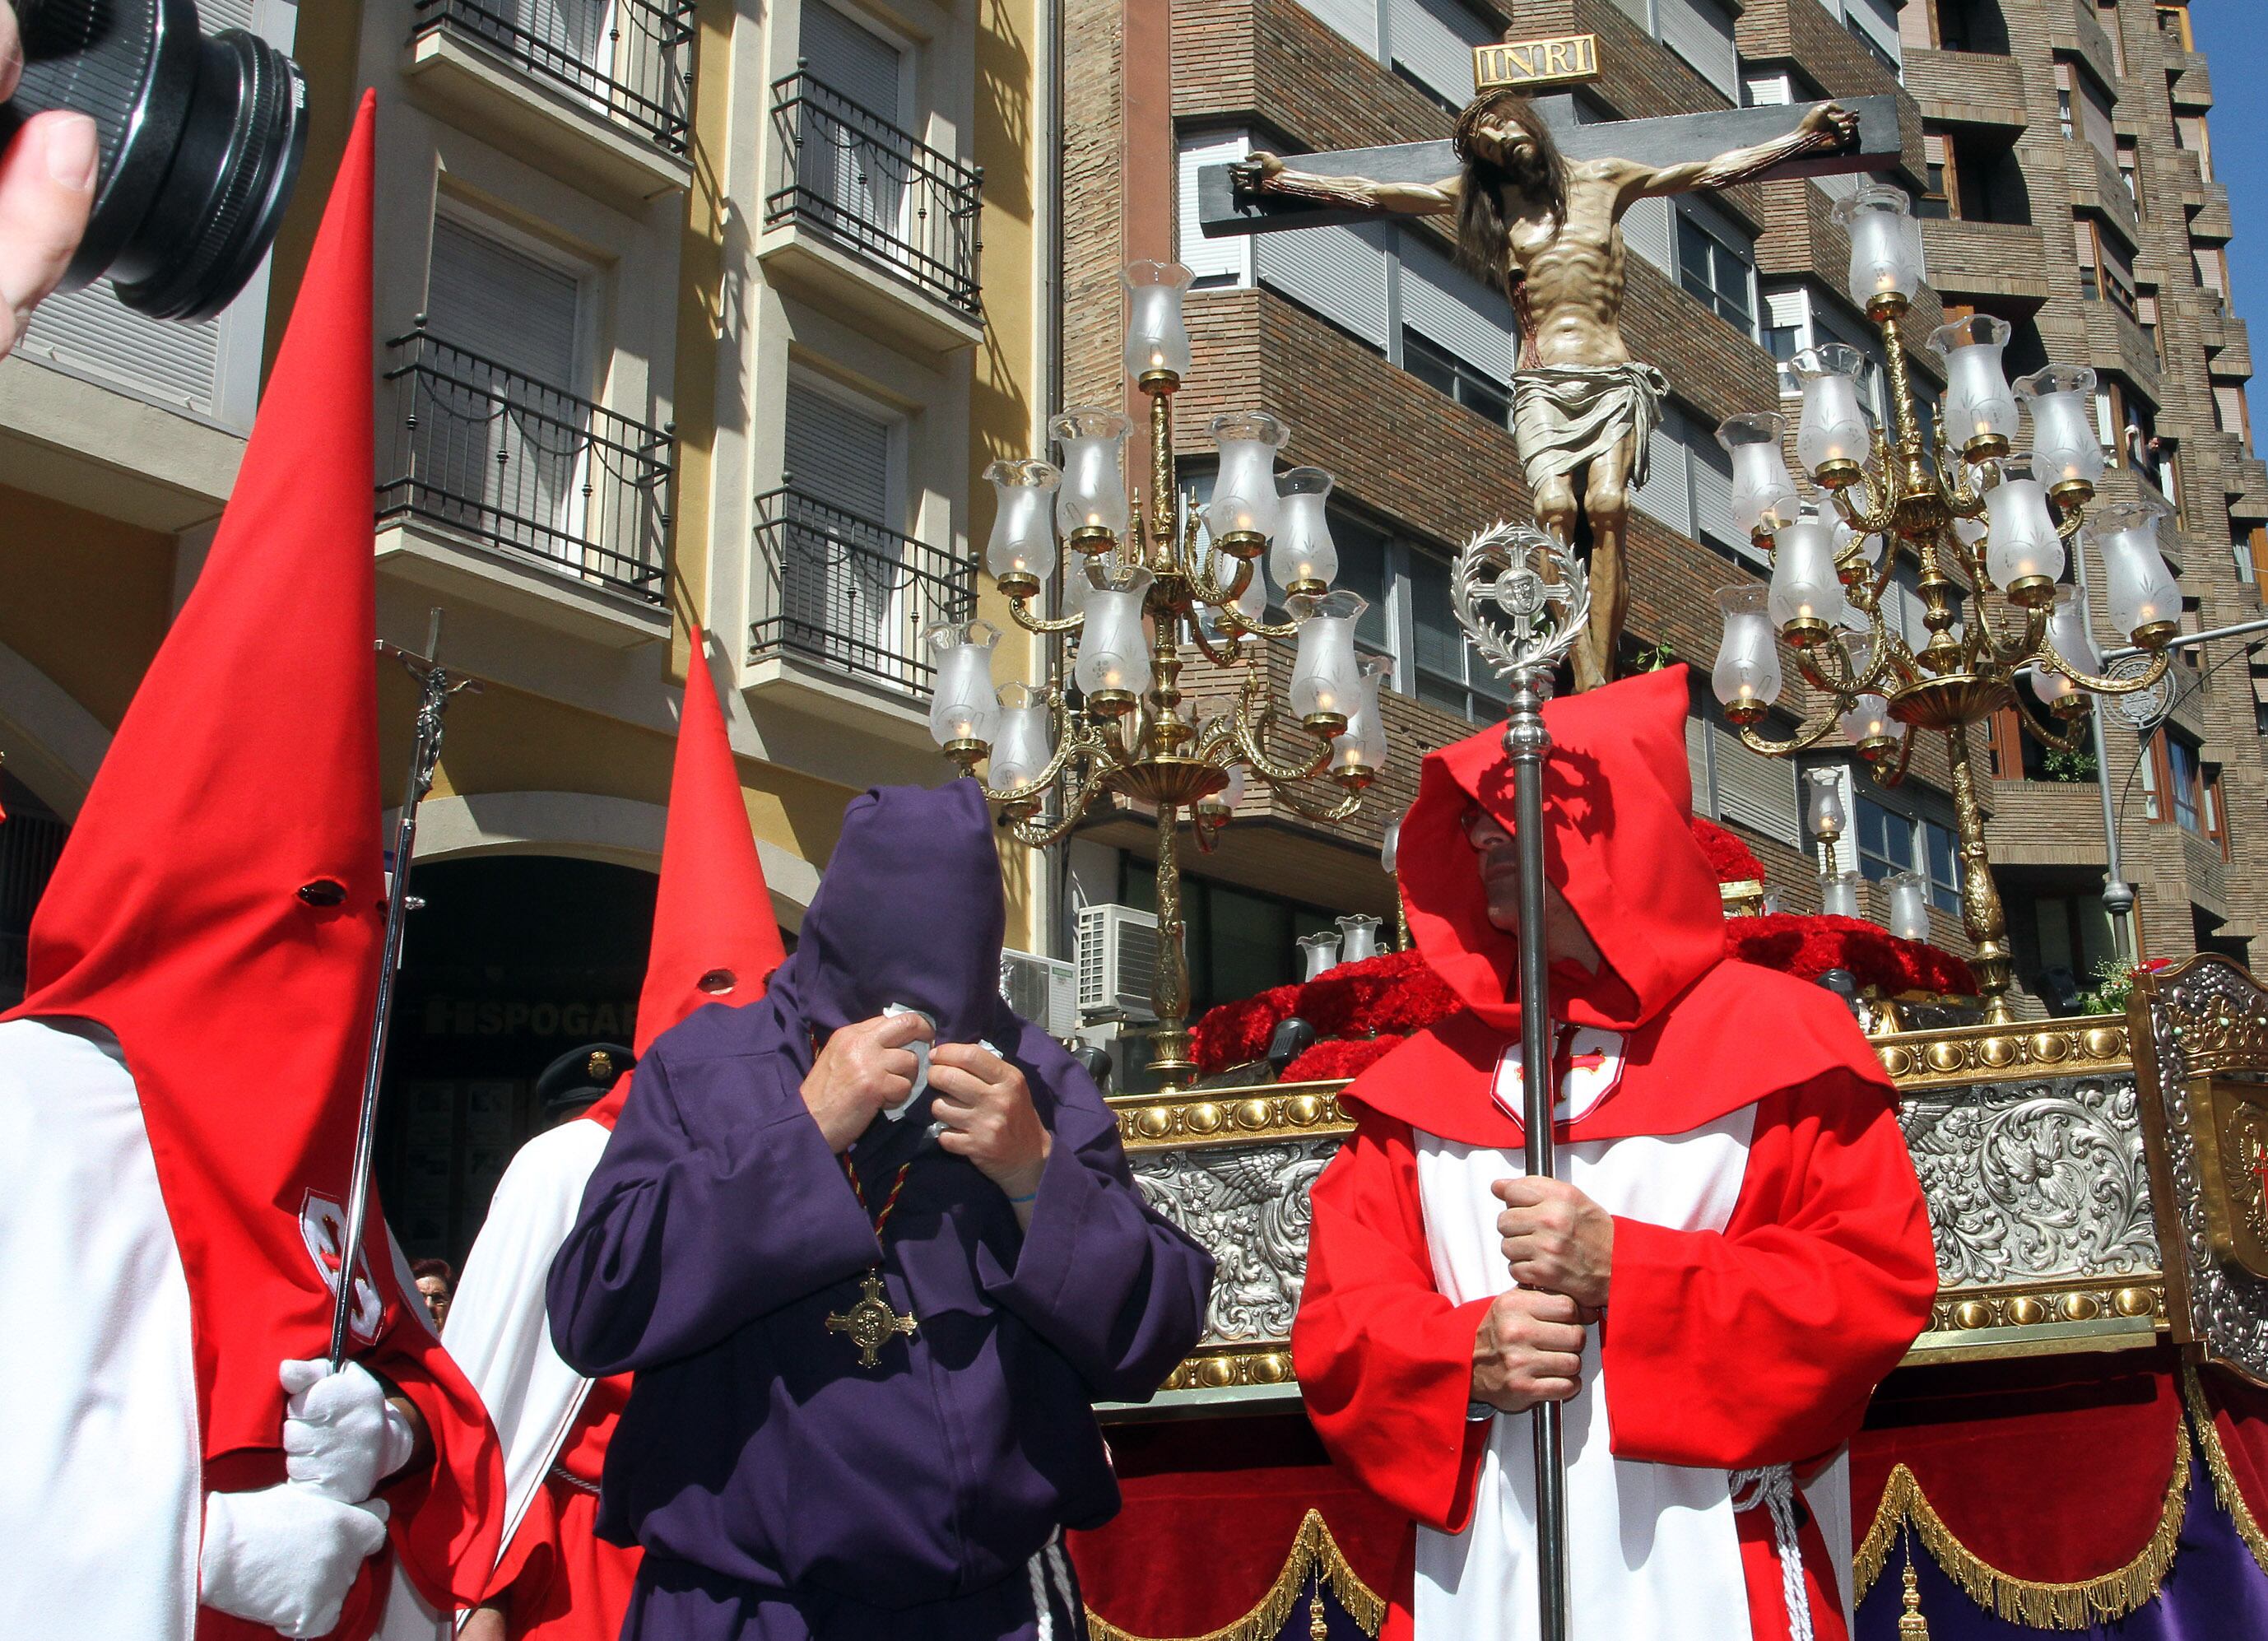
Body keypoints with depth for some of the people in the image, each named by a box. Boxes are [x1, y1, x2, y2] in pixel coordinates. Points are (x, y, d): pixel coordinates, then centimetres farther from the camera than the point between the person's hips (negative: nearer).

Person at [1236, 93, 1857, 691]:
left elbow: (1711, 170, 22)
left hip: (1612, 379, 0)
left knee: (1607, 503, -23)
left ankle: (1601, 680, -28)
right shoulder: (1486, 197, 17)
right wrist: (1282, 178, 21)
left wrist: (1806, 135, 23)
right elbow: (1372, 194, 21)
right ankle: (1587, 681, -32)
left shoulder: (1603, 180, 16)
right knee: (1555, 506, -24)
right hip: (1541, 383, 0)